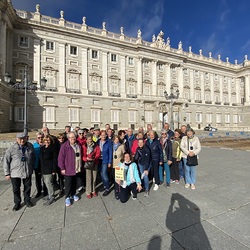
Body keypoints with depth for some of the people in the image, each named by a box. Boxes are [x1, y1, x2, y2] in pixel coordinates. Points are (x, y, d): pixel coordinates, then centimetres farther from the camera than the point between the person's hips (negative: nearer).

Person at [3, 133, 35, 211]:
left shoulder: (30, 146, -7)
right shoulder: (11, 148, -14)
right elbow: (6, 161, -5)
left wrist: (32, 168, 9)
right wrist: (7, 173, -4)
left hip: (27, 172, 2)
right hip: (15, 173, -2)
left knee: (27, 187, 16)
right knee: (16, 189, 13)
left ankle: (27, 200, 37)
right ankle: (17, 203, 35)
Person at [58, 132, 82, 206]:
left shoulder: (78, 145, 4)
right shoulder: (64, 146, -15)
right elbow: (61, 158, -14)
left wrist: (80, 166, 13)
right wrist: (62, 168, -14)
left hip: (76, 168, 5)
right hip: (68, 169, -5)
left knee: (74, 183, 19)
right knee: (68, 183, 6)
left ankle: (73, 194, 38)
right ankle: (67, 197, 25)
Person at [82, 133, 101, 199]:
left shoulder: (96, 145, 1)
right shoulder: (84, 146, -7)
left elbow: (98, 153, 0)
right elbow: (82, 155, -8)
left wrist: (94, 158, -17)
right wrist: (86, 158, -26)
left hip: (95, 163, 3)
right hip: (87, 163, -2)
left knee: (94, 177, 10)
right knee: (89, 178, 0)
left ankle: (93, 191, 29)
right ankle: (88, 192, 17)